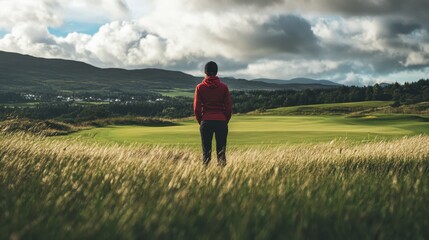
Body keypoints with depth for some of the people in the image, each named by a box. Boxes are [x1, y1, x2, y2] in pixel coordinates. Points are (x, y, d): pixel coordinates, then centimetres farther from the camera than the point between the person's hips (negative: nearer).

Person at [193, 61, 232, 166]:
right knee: (221, 151, 4)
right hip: (221, 121, 0)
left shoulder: (200, 87, 1)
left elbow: (196, 108, 0)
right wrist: (225, 121, 12)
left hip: (206, 122, 0)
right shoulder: (224, 87, 2)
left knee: (206, 151, 5)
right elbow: (229, 107, 2)